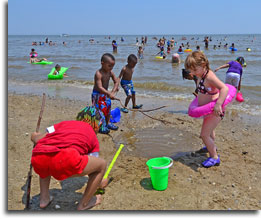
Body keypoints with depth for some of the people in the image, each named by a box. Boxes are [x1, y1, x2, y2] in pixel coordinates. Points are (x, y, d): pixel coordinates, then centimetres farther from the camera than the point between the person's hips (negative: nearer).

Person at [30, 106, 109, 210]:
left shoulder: (64, 123, 32)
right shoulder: (93, 137, 28)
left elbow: (34, 137, 28)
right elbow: (92, 167, 35)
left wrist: (35, 135, 54)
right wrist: (101, 182, 56)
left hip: (37, 159, 5)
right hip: (65, 160, -5)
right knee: (102, 164, 21)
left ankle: (44, 198, 39)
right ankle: (83, 204, 33)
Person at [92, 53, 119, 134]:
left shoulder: (110, 72, -4)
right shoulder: (98, 74, -26)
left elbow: (116, 82, 3)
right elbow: (100, 87, -34)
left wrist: (113, 91, -12)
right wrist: (109, 94, -43)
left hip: (105, 93, 8)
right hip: (97, 94, -8)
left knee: (108, 109, 17)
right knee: (100, 110, -3)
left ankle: (107, 123, 36)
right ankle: (100, 126, 11)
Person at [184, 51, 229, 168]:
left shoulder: (209, 76, -27)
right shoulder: (200, 76, 1)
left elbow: (224, 88, -39)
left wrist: (218, 104, -46)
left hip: (215, 111, -10)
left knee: (204, 135, -9)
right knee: (209, 131, 31)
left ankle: (214, 157, 7)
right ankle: (212, 147, 55)